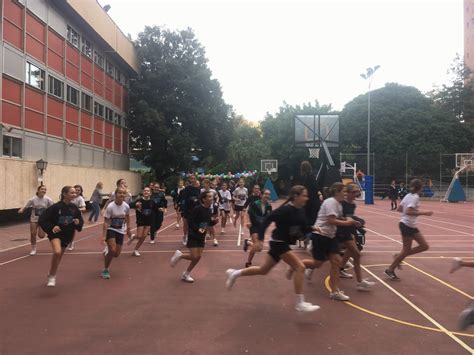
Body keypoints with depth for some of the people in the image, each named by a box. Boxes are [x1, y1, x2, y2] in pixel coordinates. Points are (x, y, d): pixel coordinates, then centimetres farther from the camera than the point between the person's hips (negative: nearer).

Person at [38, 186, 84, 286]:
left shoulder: (74, 208, -7)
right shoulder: (56, 207, -20)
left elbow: (81, 221, 4)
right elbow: (42, 220, -15)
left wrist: (78, 223, -18)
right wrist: (51, 227, -26)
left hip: (67, 235, 5)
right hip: (55, 233, -5)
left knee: (59, 256, 16)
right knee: (57, 252, -28)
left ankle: (52, 275, 41)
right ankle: (52, 276, -6)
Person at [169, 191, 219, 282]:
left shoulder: (209, 210, 4)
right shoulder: (198, 208, -19)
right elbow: (190, 220, -19)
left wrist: (214, 221, -5)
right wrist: (197, 229, -28)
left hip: (202, 236, 7)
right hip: (193, 235, -7)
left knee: (198, 257, 4)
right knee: (194, 257, -10)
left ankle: (186, 274, 21)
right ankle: (179, 255, 20)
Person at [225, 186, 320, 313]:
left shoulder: (300, 210, 3)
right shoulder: (286, 210, -22)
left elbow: (303, 227, 13)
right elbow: (268, 219, -21)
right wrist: (260, 238, -23)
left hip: (284, 243, 9)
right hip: (278, 242, -9)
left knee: (263, 270, 17)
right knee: (300, 267, -15)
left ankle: (235, 273, 32)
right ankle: (300, 303, -8)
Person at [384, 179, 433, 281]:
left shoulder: (408, 195, 7)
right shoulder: (415, 197, -17)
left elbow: (399, 209, 11)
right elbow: (408, 212, -27)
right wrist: (423, 213, -26)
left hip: (411, 226, 9)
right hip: (407, 225, -9)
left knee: (424, 246, 11)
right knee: (406, 250, 1)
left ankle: (398, 257, 14)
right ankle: (390, 270, 12)